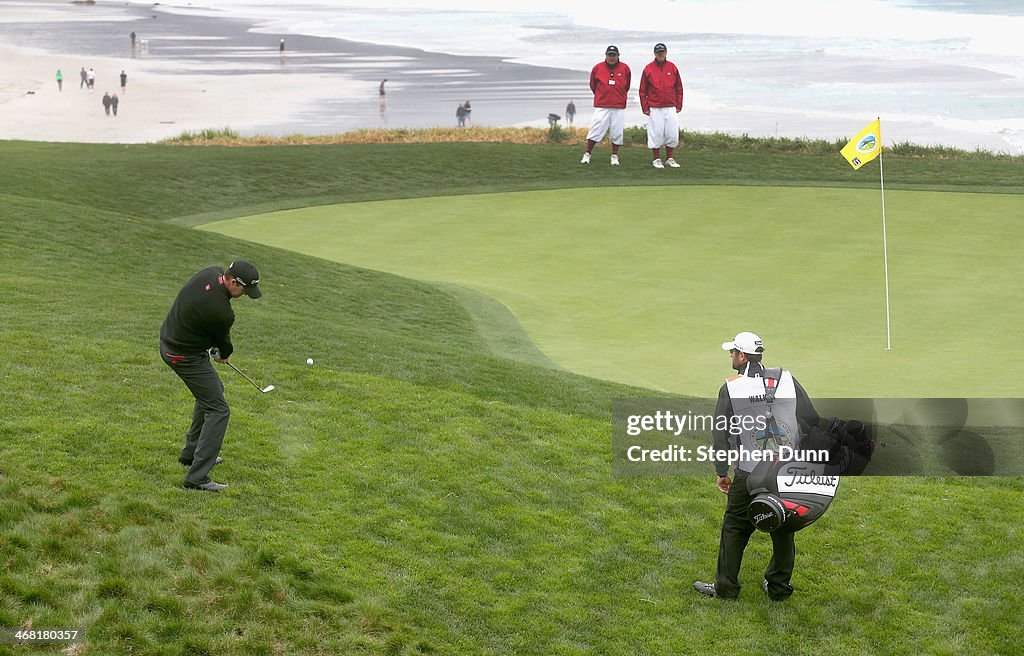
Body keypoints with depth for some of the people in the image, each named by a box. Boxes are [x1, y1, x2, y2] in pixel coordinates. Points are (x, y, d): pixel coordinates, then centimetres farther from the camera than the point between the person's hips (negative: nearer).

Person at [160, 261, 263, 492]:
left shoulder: (211, 273, -7)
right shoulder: (221, 311, -31)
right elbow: (223, 341, -7)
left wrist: (218, 348, 11)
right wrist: (224, 353, 17)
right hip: (185, 356, -10)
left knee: (212, 390, 27)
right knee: (218, 409, -8)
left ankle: (192, 453, 34)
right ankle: (197, 477, -14)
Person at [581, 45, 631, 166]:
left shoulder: (625, 68, 5)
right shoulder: (598, 68, 2)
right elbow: (592, 85, 16)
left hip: (619, 107, 1)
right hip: (601, 106, -1)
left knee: (616, 132, 3)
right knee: (595, 130, -5)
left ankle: (615, 156, 11)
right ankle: (587, 155, 2)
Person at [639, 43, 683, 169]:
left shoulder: (672, 68, 8)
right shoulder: (648, 69, 2)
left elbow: (679, 88, 13)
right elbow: (642, 90, 4)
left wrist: (679, 105, 7)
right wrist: (645, 107, -2)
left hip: (671, 108, 2)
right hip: (655, 109, -2)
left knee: (672, 133, 1)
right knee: (656, 133, -2)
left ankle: (669, 158, 12)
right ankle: (656, 159, 7)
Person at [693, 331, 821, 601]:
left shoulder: (731, 388, -3)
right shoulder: (787, 379, 2)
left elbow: (721, 434, -1)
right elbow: (812, 420, 3)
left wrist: (722, 473, 8)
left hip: (750, 475, -2)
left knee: (735, 529, 10)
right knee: (783, 529, 15)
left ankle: (725, 587, 15)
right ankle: (778, 587, 23)